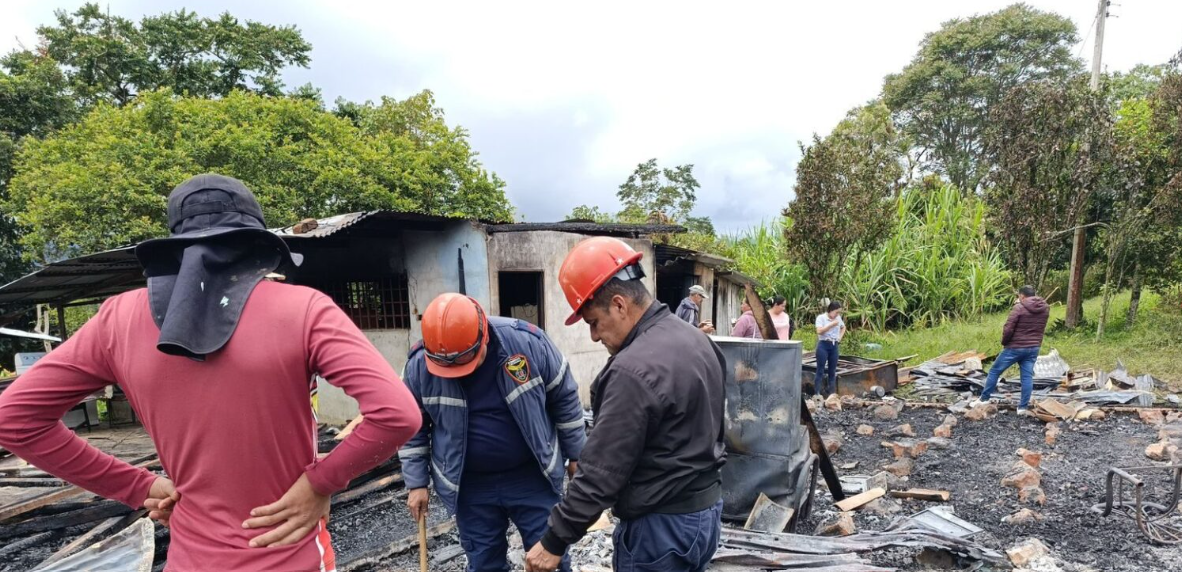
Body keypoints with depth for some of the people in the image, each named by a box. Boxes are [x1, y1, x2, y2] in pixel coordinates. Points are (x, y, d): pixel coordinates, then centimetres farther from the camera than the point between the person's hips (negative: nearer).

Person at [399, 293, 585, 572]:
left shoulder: (527, 341, -20)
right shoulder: (419, 364, -15)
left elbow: (564, 398, -6)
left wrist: (575, 454, 2)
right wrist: (417, 483, 1)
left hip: (532, 474, -1)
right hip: (470, 484, 2)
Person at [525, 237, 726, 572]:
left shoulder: (633, 371, -27)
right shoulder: (697, 340, 3)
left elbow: (600, 473, -23)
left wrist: (554, 542, -13)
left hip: (661, 526, -9)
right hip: (706, 509, 9)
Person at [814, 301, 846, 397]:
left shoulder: (838, 318, 10)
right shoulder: (821, 317, -7)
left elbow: (843, 327, 28)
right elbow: (819, 331, -18)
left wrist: (840, 337, 12)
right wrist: (831, 324, -18)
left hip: (834, 346, 6)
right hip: (823, 345, -6)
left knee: (832, 371, 10)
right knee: (820, 370, -4)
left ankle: (832, 394, 17)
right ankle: (817, 394, -1)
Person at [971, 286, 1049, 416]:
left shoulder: (1019, 308, -15)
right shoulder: (1045, 308, 4)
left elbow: (1008, 329, -18)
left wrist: (1004, 342, -2)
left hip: (1015, 347, -5)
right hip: (1034, 348, 6)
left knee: (994, 371, 6)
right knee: (1027, 376, 6)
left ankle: (984, 399, 12)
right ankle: (1023, 407, 6)